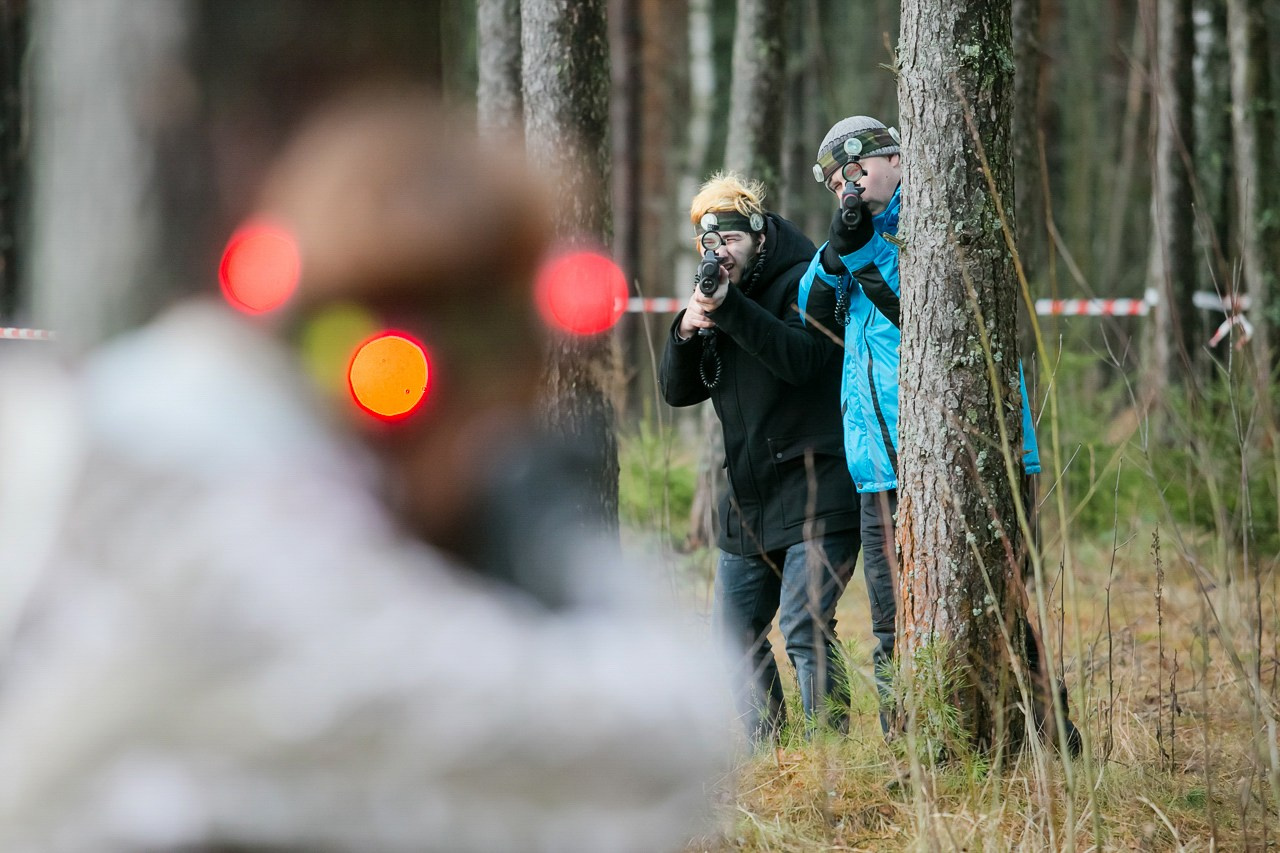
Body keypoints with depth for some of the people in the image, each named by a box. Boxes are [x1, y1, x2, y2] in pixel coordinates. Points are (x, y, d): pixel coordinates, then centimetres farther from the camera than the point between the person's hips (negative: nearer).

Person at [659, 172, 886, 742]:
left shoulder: (805, 283, -5)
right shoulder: (715, 295, 15)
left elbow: (802, 359, -22)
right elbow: (678, 391, 9)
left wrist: (729, 309, -28)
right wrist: (686, 330, -9)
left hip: (817, 493, -8)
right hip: (749, 502, 8)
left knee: (805, 629, -16)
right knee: (733, 630, 9)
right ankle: (768, 750, 16)